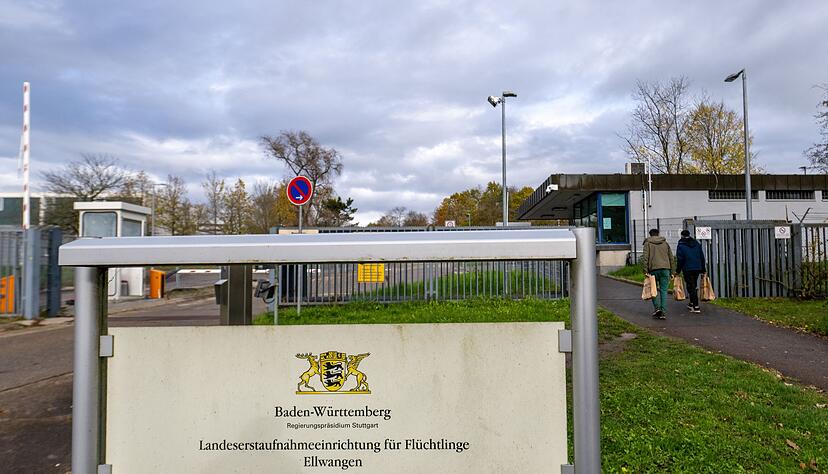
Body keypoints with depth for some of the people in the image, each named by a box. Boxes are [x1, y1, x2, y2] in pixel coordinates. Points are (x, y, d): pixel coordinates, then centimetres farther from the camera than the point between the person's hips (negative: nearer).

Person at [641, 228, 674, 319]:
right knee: (664, 290, 4)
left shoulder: (648, 243, 5)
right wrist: (671, 271, 17)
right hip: (665, 268, 3)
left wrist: (646, 271, -7)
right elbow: (672, 258, 14)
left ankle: (657, 308, -4)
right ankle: (663, 312, -1)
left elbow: (645, 258, -7)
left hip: (654, 269, -3)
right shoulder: (665, 243, 16)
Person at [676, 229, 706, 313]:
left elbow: (680, 259, -9)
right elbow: (702, 257, 13)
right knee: (694, 286, 19)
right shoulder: (697, 243, 12)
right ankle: (692, 303, 29)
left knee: (691, 287, -4)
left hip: (687, 269, -6)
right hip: (697, 268, 6)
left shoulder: (681, 245, -4)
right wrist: (703, 269, 17)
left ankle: (696, 307, -8)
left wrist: (678, 271, -2)